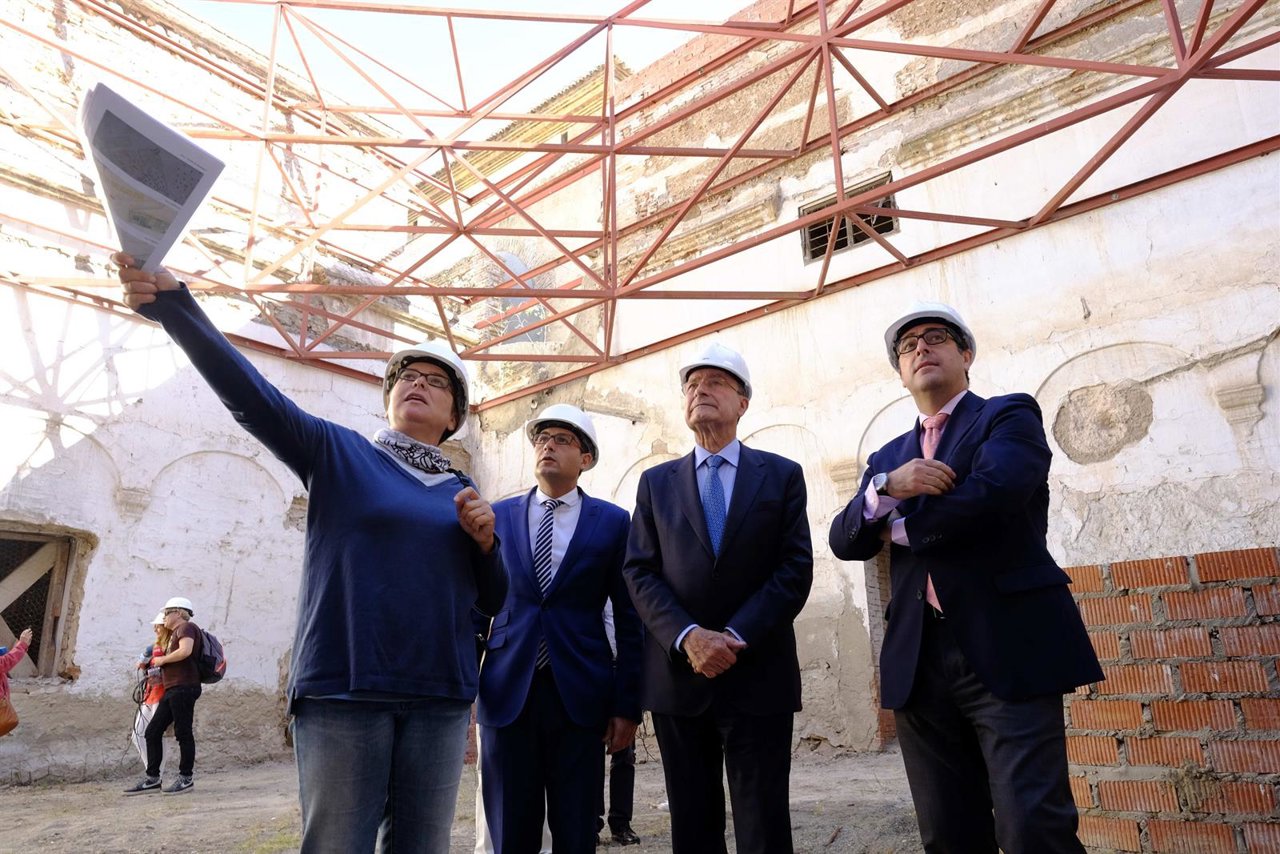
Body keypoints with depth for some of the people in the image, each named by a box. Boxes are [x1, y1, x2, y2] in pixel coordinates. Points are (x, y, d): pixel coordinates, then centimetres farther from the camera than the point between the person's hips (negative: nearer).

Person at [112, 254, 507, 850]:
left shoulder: (462, 492, 13)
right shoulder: (338, 454, 4)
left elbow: (492, 602, 13)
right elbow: (251, 396, -12)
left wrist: (485, 539, -6)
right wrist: (175, 304, -25)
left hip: (440, 699, 4)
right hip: (342, 691, -3)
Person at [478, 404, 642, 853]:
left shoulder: (613, 522, 3)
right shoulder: (499, 515, 7)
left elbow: (629, 620, 3)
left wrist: (628, 704, 0)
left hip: (579, 694, -1)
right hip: (507, 692, 1)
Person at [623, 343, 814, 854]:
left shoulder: (782, 475, 6)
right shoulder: (655, 482, 10)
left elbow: (795, 569, -3)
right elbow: (640, 574, 2)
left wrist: (736, 637, -14)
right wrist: (687, 637, -14)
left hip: (758, 675, -1)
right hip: (677, 674, 2)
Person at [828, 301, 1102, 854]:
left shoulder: (1009, 415, 4)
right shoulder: (888, 458, 19)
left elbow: (994, 489, -17)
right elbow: (844, 542, 7)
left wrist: (903, 528, -3)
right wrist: (887, 487, -12)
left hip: (1007, 649, -5)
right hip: (919, 663, 5)